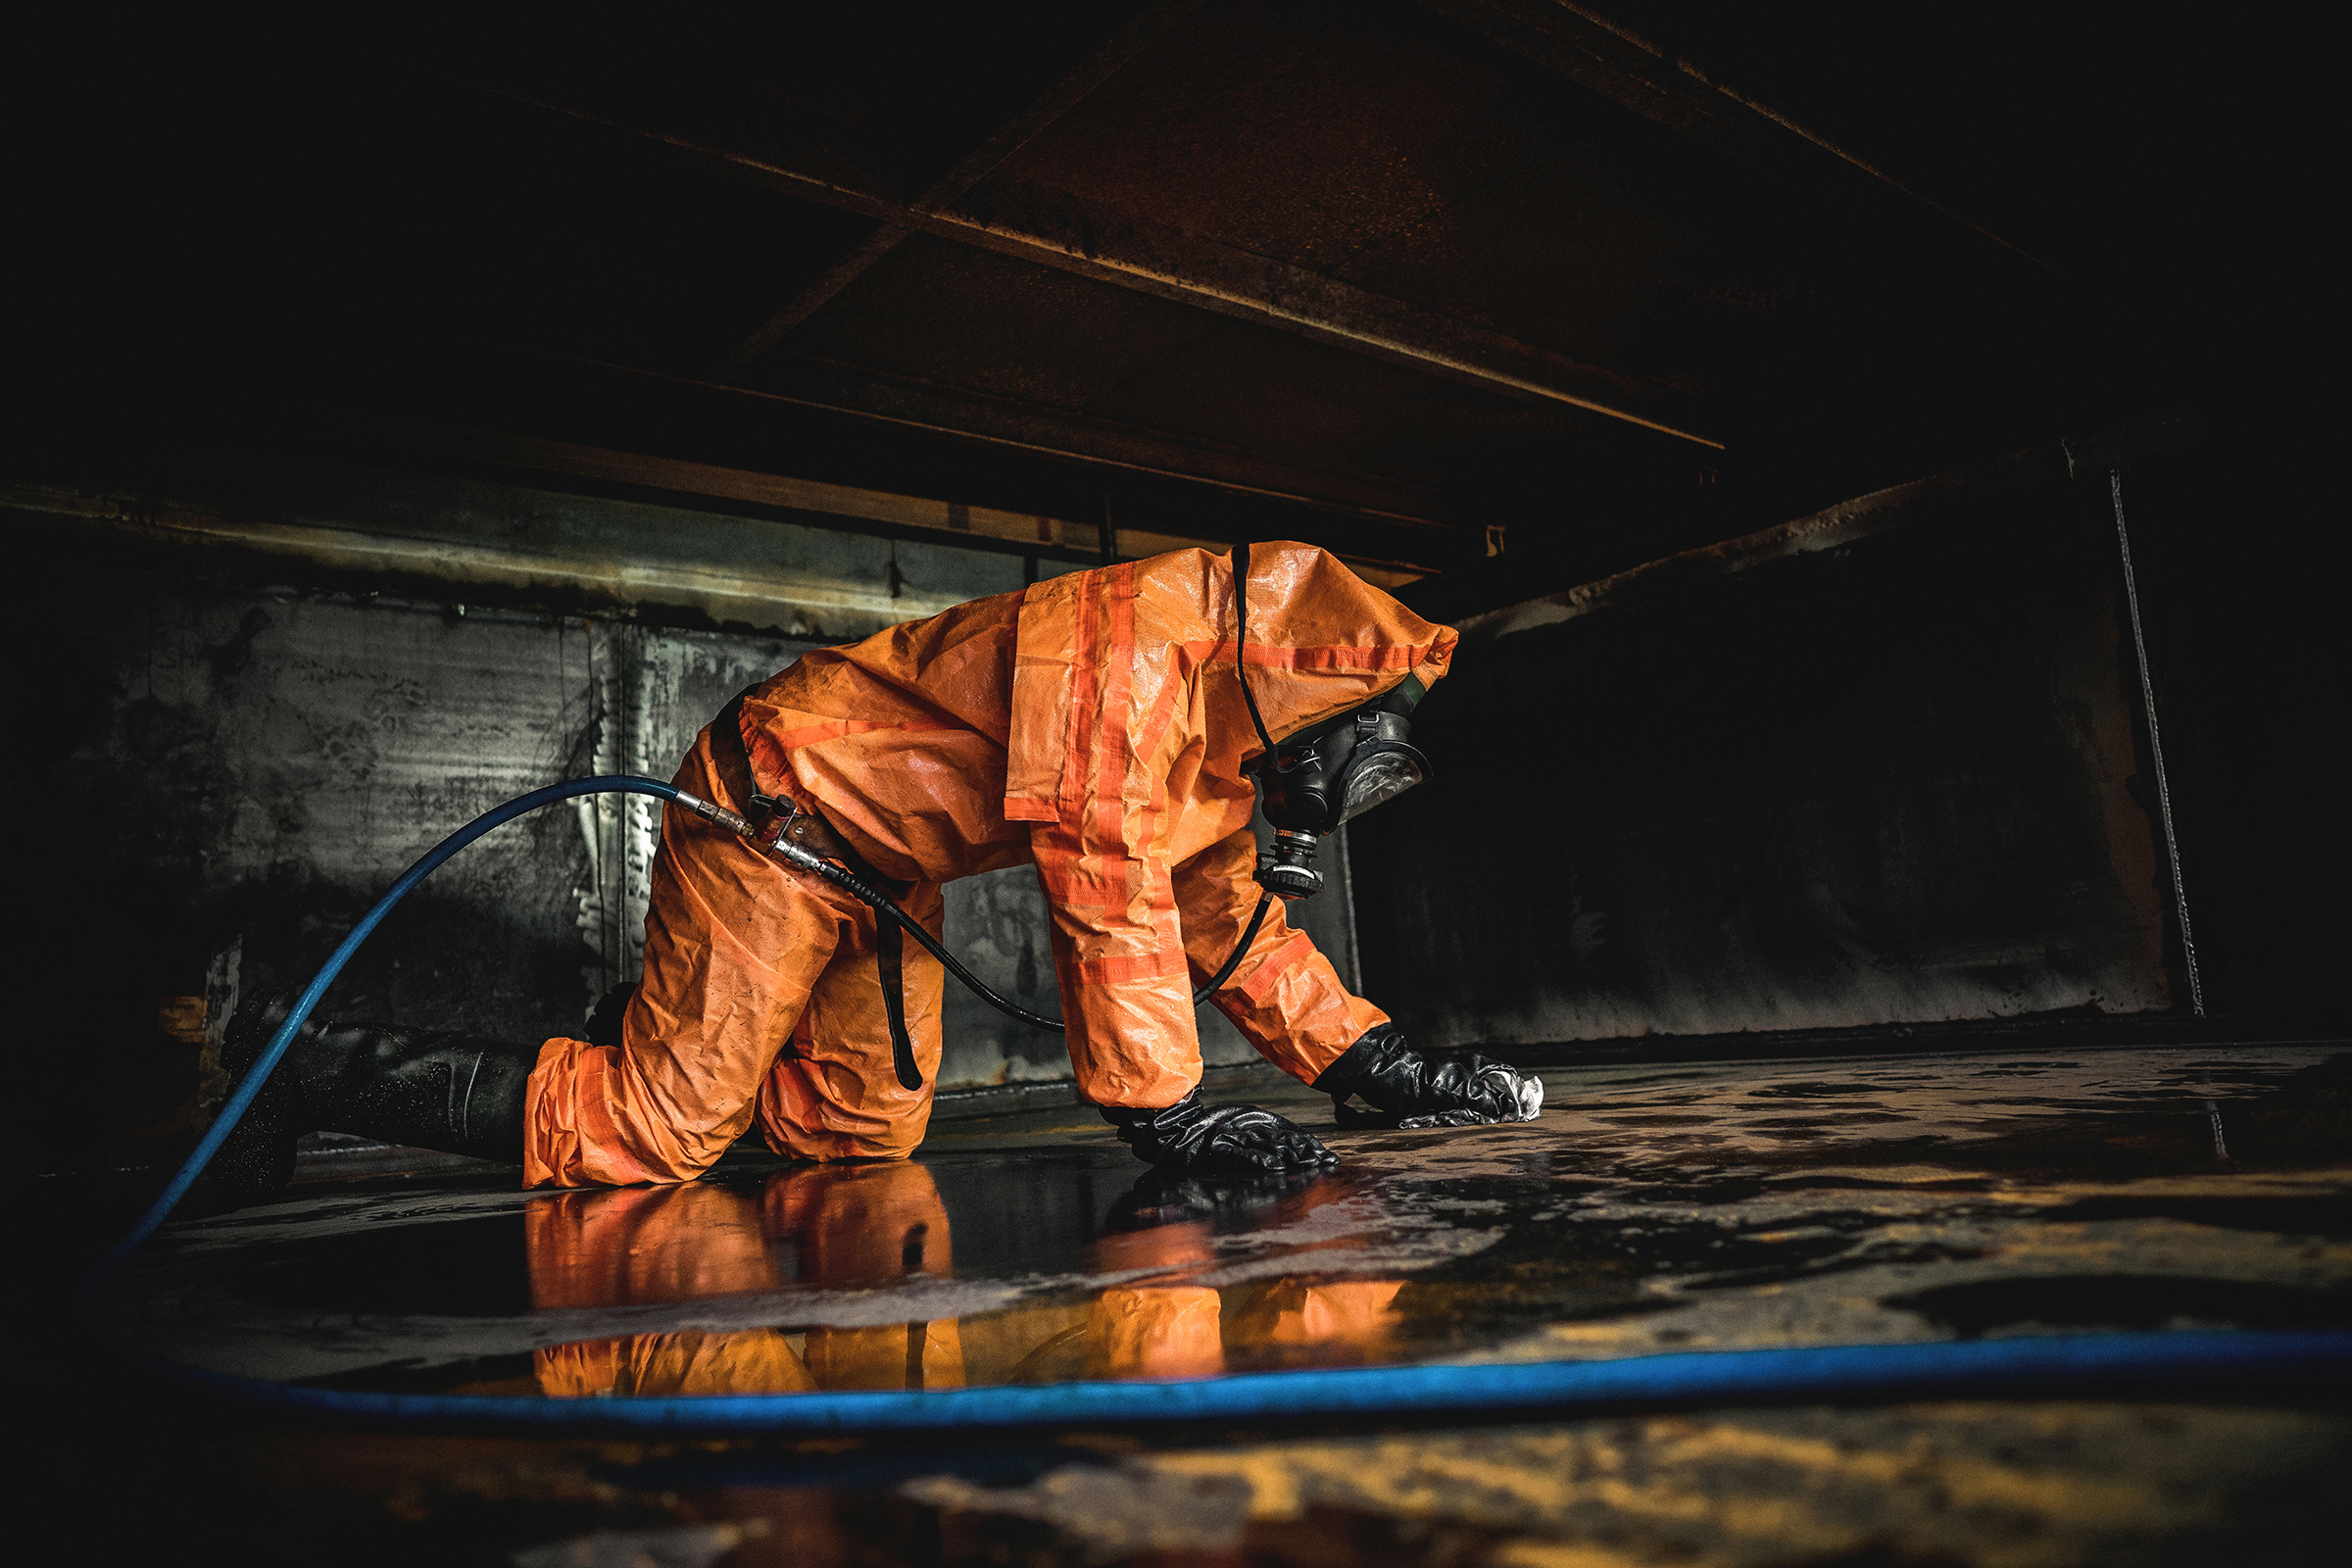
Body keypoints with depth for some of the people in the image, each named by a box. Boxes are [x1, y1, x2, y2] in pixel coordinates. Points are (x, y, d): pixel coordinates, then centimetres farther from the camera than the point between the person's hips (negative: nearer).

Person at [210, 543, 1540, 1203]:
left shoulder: (1210, 737, 7)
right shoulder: (1130, 636, -25)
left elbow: (1232, 913, 13)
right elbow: (1102, 879, -32)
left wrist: (1370, 1055, 6)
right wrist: (1167, 1113, -29)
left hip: (881, 869, 10)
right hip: (781, 808, -10)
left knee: (865, 1127, 6)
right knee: (647, 1132, -11)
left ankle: (639, 1063, 24)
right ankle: (308, 1068, 4)